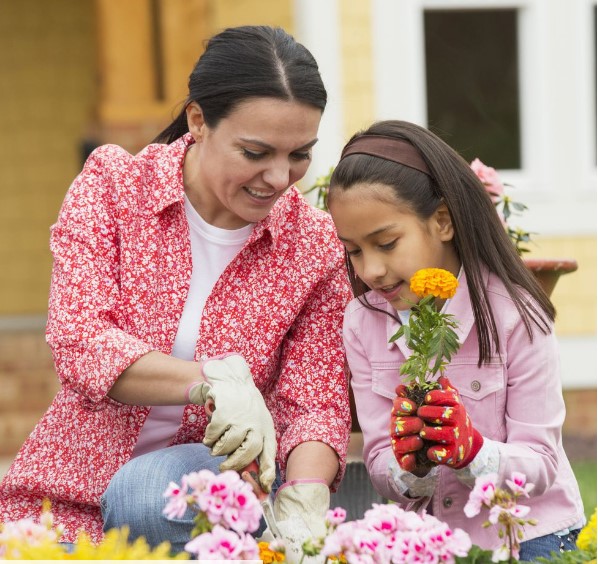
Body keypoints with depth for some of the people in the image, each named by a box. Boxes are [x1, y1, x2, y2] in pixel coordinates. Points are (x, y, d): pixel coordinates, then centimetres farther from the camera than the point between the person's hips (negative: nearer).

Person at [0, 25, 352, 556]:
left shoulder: (316, 244, -2)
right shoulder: (113, 183, -5)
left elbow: (316, 403, -4)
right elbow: (77, 339, -17)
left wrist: (305, 495, -28)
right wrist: (213, 380, -34)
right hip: (74, 487, 0)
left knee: (146, 494, -34)